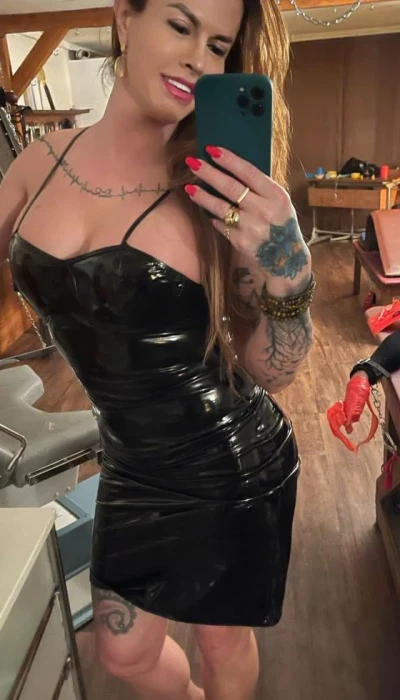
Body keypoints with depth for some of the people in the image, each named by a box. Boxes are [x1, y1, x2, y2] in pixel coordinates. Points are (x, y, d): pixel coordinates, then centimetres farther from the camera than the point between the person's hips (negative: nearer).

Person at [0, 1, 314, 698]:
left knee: (223, 639, 22)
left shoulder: (220, 190, -17)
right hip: (134, 466, 5)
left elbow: (270, 373, -14)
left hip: (233, 469, -4)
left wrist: (287, 273, -31)